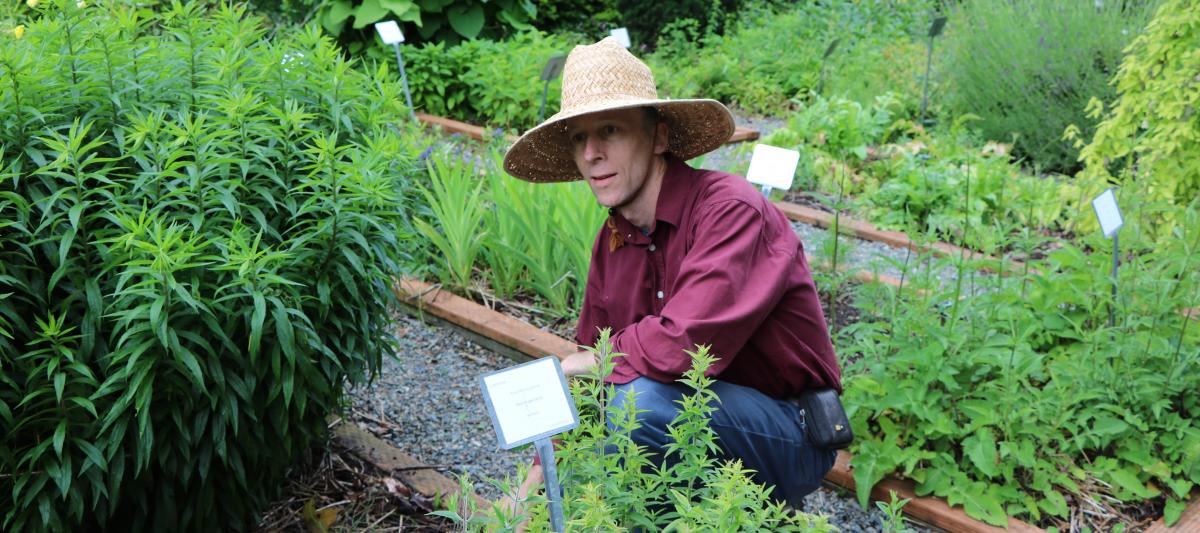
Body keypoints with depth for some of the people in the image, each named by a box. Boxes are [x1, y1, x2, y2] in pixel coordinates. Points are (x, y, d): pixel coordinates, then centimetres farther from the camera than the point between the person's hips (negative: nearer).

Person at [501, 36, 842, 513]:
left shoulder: (730, 210, -22)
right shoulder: (612, 241, 4)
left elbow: (684, 344, -34)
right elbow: (591, 357, 11)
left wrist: (571, 365, -16)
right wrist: (538, 478, 5)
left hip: (790, 439, -8)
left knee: (639, 398, -31)